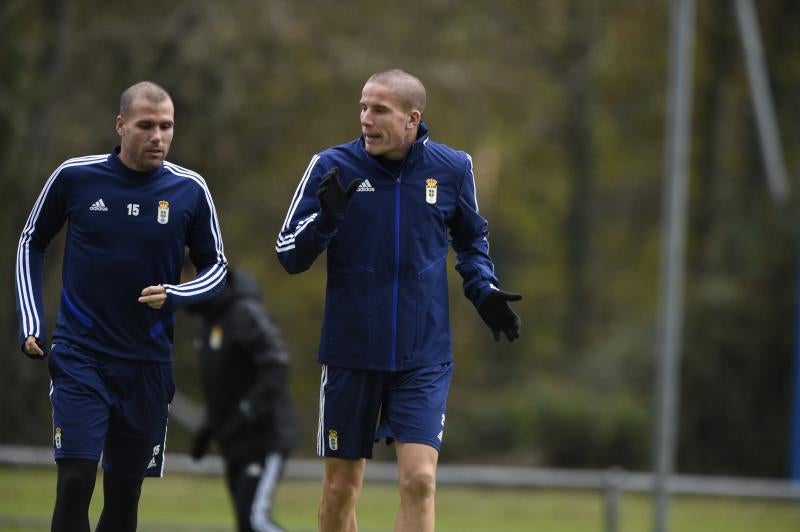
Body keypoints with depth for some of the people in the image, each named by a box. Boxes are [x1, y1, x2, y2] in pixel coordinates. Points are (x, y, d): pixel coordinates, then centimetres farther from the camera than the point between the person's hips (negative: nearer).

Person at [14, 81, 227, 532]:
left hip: (148, 365, 2)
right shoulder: (74, 177, -4)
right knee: (75, 480, -14)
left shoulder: (190, 189, -2)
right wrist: (31, 322, 4)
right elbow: (32, 243, 11)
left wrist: (175, 295, -13)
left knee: (125, 493, 8)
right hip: (80, 355, -2)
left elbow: (216, 266, 8)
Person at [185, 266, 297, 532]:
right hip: (236, 445, 9)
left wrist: (246, 413, -29)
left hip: (265, 439, -9)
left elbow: (276, 370, -24)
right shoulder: (208, 321, 12)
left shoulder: (247, 315, -15)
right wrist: (209, 427, 14)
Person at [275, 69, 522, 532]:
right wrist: (327, 215, -23)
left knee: (418, 480, -13)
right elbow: (289, 255, -4)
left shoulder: (451, 168, -1)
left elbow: (471, 239, 19)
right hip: (350, 354, 0)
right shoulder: (333, 167, -5)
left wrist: (484, 289, 2)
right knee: (341, 486, 8)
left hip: (423, 358, 0)